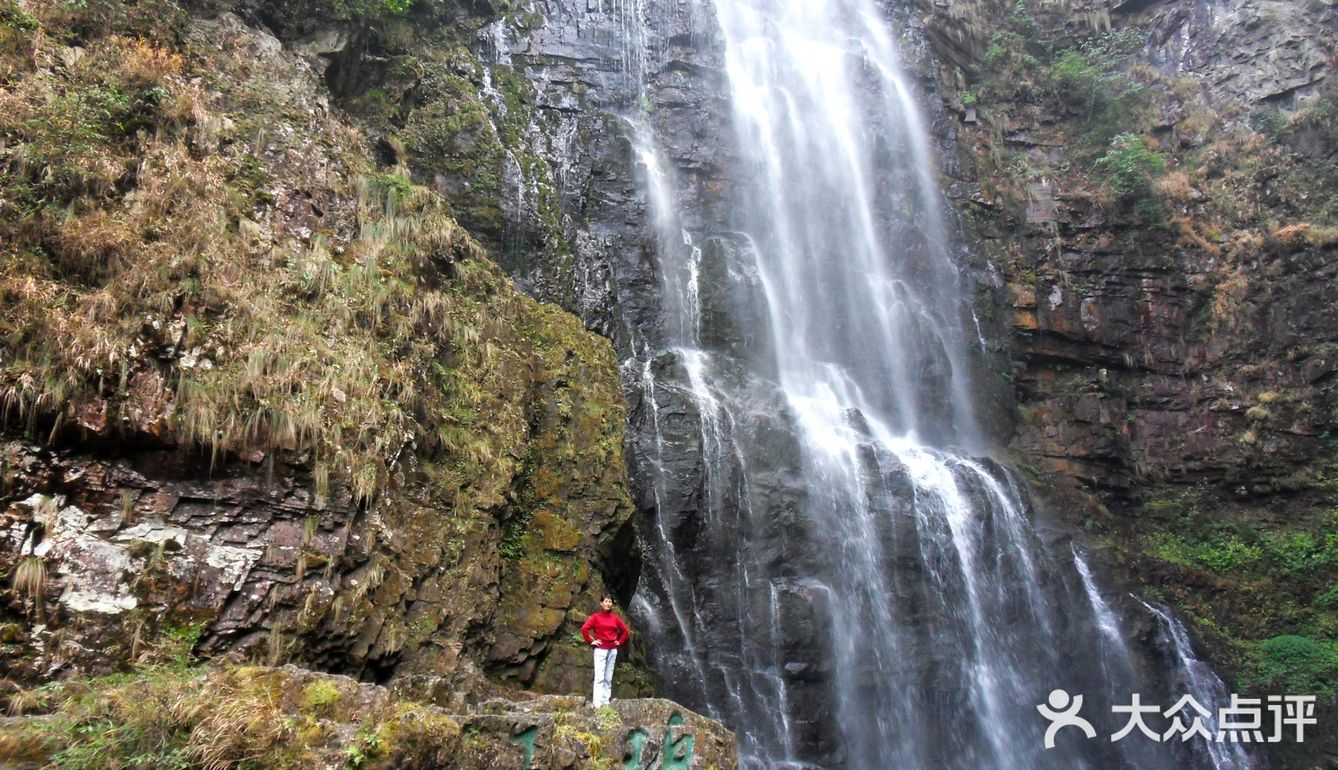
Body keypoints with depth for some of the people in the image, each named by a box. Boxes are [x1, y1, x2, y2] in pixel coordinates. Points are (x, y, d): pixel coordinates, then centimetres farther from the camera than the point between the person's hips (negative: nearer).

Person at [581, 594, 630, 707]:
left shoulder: (615, 618, 8)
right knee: (599, 677, -9)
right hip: (600, 649, -4)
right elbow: (584, 628, -11)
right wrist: (591, 641, -11)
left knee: (608, 678, 6)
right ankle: (597, 703, -11)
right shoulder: (596, 617, -3)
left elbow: (625, 631, 17)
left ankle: (606, 701, 10)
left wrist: (620, 642, 7)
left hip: (612, 650, 4)